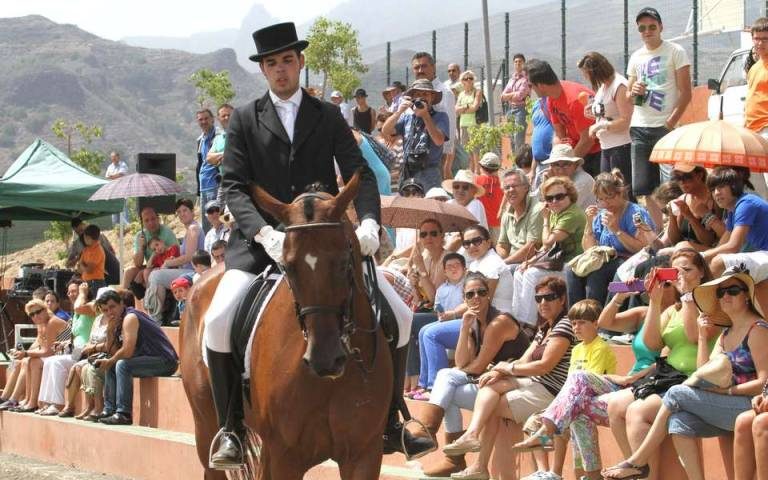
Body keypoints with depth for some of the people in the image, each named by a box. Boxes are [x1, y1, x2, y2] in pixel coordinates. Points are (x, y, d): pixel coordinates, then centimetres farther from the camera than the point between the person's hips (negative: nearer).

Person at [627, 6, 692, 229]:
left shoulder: (675, 52, -2)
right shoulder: (636, 57, 15)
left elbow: (685, 93, -6)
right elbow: (627, 95, 21)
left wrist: (670, 124, -14)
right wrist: (633, 92, -3)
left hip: (665, 127, -6)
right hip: (639, 127, 6)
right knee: (646, 189, 5)